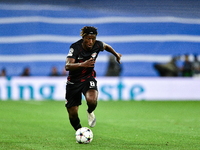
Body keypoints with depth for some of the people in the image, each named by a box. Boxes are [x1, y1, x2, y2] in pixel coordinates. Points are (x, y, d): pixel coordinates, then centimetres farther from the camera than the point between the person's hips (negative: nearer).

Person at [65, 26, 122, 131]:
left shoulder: (97, 45, -12)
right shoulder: (75, 47, -23)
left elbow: (106, 46, 14)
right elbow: (67, 66, -35)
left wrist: (116, 54, 31)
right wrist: (82, 64, -51)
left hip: (88, 78, 1)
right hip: (74, 81, -1)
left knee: (92, 100, -32)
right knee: (73, 115, -2)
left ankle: (90, 112, 5)